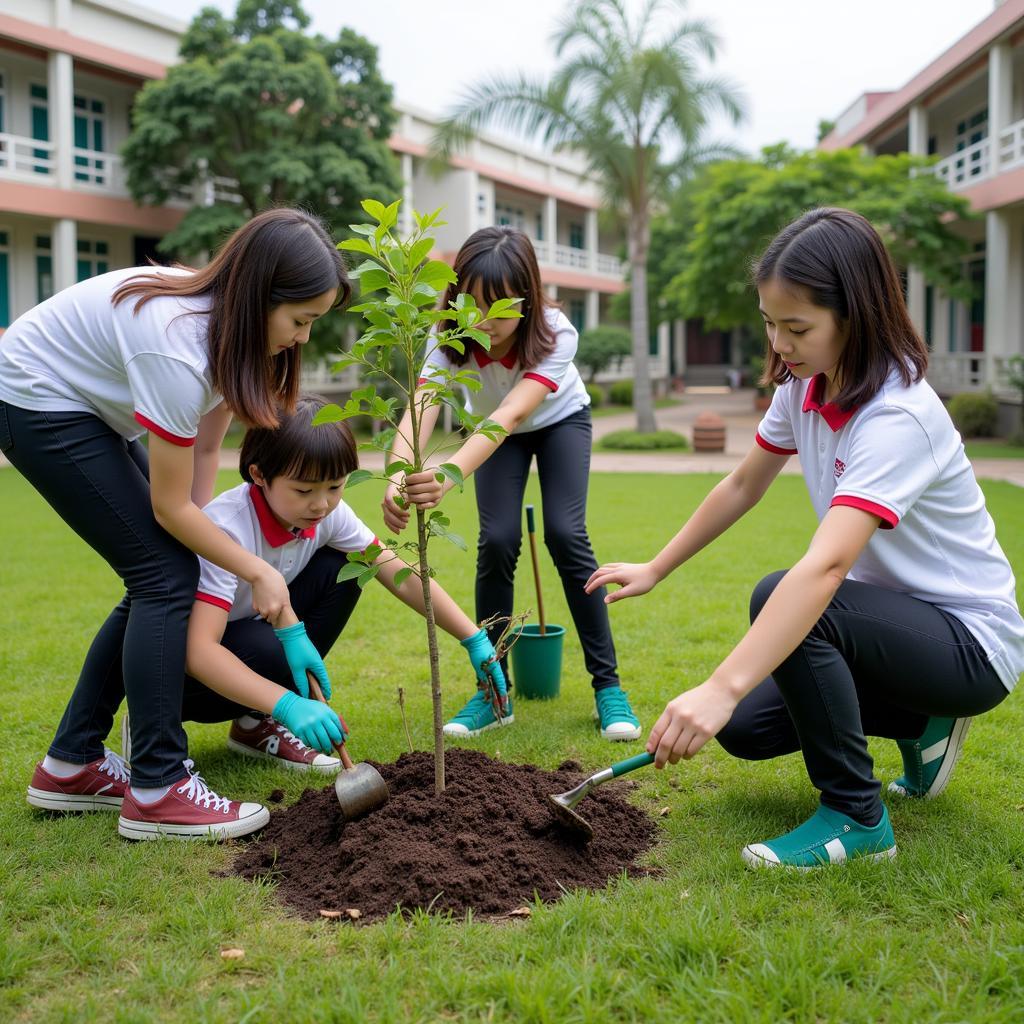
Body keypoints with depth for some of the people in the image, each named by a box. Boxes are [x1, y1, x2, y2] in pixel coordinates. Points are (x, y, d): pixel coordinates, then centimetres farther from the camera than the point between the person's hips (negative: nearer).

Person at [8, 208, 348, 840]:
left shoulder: (231, 320, -9)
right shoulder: (179, 347, -35)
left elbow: (207, 448, -3)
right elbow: (170, 507, -25)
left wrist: (202, 541, -13)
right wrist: (259, 572, -17)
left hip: (88, 404, 9)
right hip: (37, 402, -9)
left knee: (164, 575, 4)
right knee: (164, 575, -14)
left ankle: (71, 765, 14)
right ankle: (157, 792, -9)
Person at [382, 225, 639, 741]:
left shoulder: (556, 334, -38)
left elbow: (512, 414, -52)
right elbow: (420, 408, -47)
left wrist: (450, 474, -70)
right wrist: (397, 478, -69)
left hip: (560, 420, -1)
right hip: (493, 431, 2)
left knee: (566, 534, -19)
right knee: (497, 541, -16)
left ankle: (607, 684, -7)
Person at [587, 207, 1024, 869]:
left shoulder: (899, 416, -31)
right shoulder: (804, 387, -4)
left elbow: (827, 565, -43)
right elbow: (744, 485, 11)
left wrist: (721, 689, -51)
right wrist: (654, 569, 10)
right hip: (897, 620, 9)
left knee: (779, 598, -32)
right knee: (745, 729, 0)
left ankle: (855, 816, -15)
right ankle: (922, 723, 20)